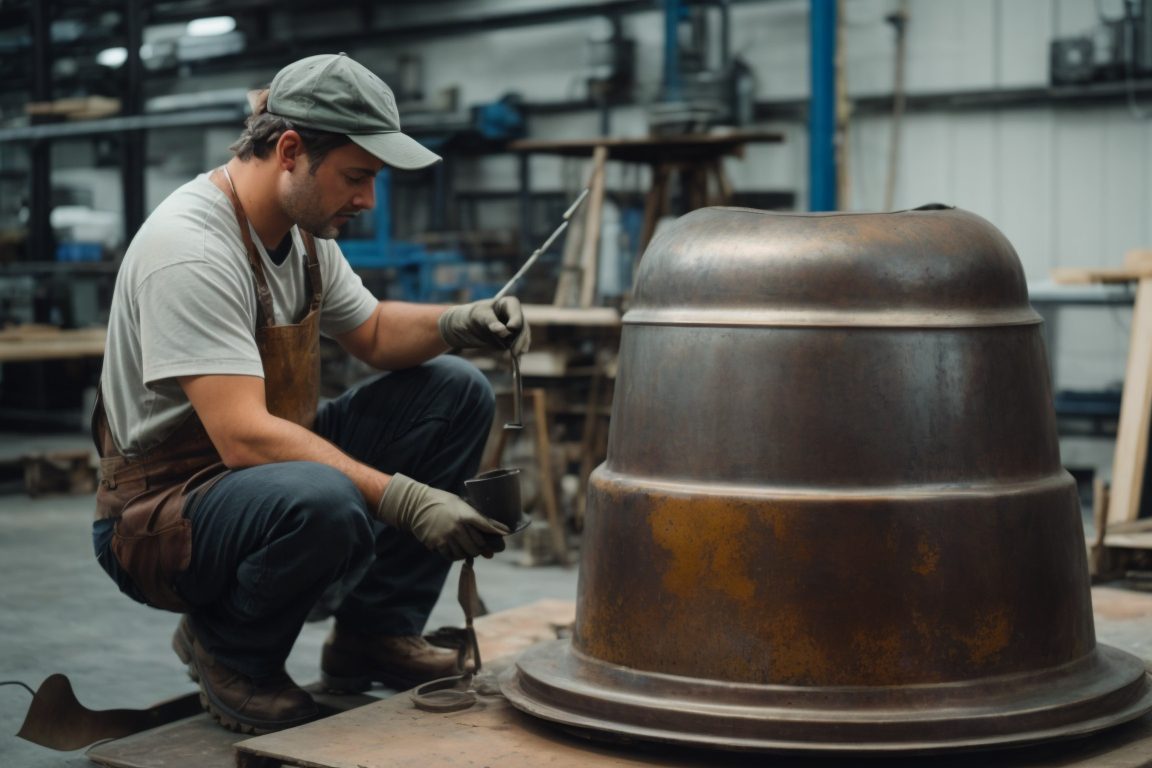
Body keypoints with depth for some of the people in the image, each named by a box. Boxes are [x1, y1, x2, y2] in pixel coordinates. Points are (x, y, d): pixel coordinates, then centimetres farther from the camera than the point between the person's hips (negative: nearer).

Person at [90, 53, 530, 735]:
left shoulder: (305, 229, 3)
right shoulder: (191, 250, -26)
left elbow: (373, 332, 17)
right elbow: (244, 437, -33)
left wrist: (457, 324, -5)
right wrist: (404, 499, -36)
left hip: (274, 469, 9)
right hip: (161, 510, -9)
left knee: (455, 392, 2)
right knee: (325, 504, -40)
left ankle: (375, 633, 6)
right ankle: (228, 649, -6)